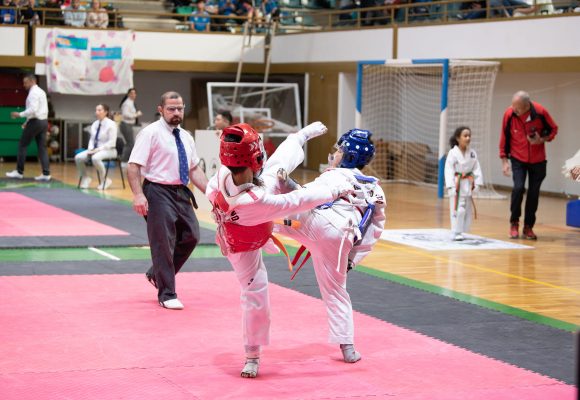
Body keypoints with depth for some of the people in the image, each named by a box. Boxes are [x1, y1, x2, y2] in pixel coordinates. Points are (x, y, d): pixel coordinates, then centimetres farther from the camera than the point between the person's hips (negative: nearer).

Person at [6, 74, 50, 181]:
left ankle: (19, 172, 5)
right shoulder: (41, 92, 17)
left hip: (35, 122, -9)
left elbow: (33, 109, -23)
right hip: (43, 121, 9)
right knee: (42, 147, 5)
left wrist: (20, 114, -16)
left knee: (22, 145, 1)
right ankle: (46, 174, -2)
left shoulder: (33, 93, -12)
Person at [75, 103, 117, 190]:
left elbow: (111, 142, -16)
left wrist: (99, 149, -22)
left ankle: (105, 181, -20)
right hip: (95, 150, 7)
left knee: (95, 158, -38)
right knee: (78, 157, -15)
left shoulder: (111, 124, -11)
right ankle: (85, 178, 6)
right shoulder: (95, 124, 10)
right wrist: (90, 149, -7)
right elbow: (92, 139, 14)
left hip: (108, 150, -7)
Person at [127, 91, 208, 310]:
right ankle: (167, 294, 8)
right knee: (163, 243, -3)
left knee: (191, 236, 11)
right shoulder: (151, 133, -10)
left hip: (181, 193, 8)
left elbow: (194, 169, 18)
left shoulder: (185, 136, 12)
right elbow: (133, 166, -15)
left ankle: (156, 275, 30)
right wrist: (138, 195, -25)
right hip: (159, 193, -8)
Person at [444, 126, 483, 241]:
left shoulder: (472, 153, 4)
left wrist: (477, 183, -2)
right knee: (457, 209, -8)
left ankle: (461, 231, 21)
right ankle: (455, 233, -1)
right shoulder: (453, 153, -12)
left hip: (467, 184, 6)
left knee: (467, 209, 11)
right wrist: (451, 186, -19)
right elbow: (449, 170, -13)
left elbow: (476, 168, 5)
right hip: (457, 184, -6)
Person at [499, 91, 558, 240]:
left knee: (534, 193, 2)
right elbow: (504, 137, -4)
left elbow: (553, 129, -1)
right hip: (518, 159, -1)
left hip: (538, 160, 1)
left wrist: (542, 140, -19)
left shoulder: (540, 112, -18)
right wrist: (504, 160, -3)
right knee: (518, 187, -17)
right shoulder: (509, 114, -16)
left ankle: (528, 227, 16)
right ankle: (514, 223, 1)